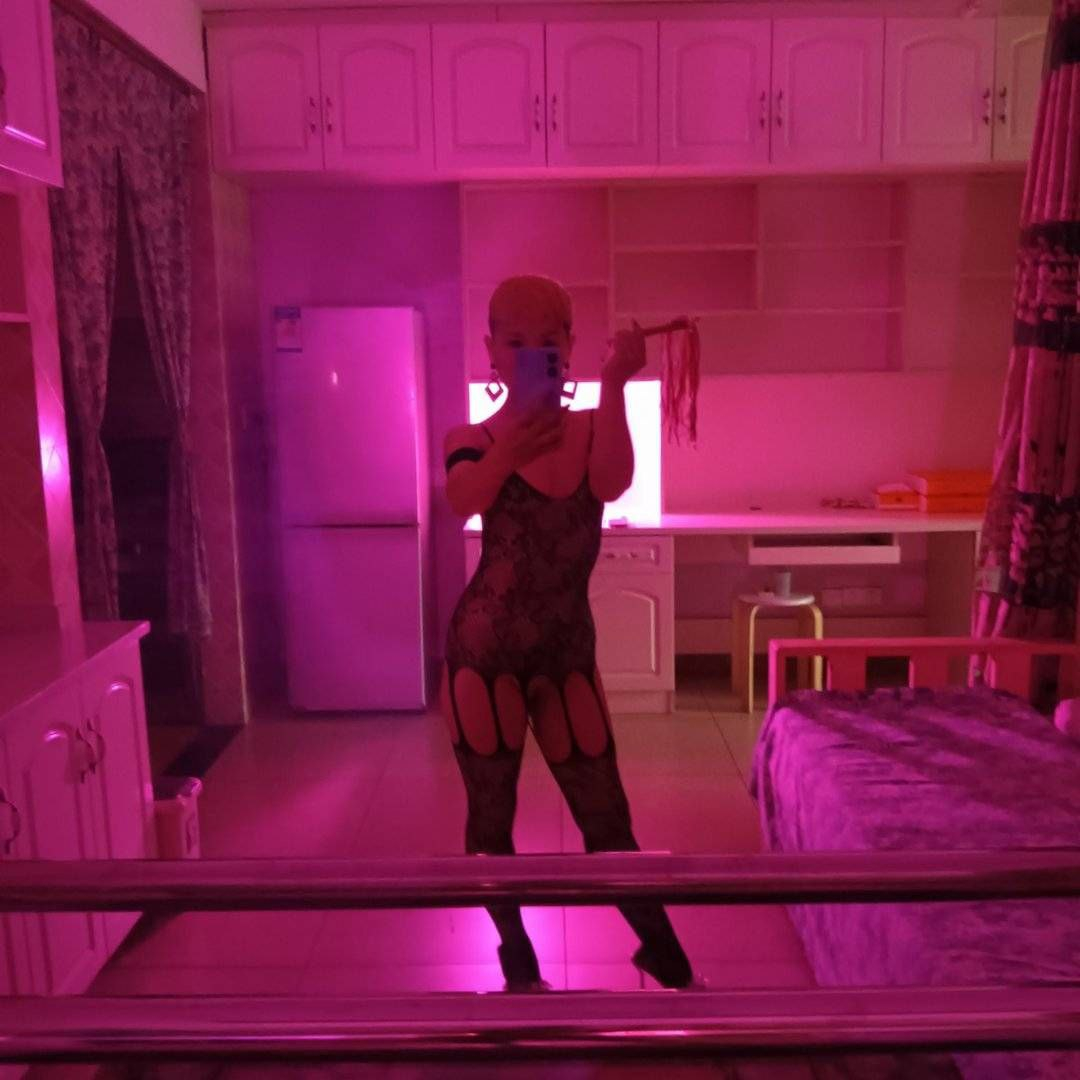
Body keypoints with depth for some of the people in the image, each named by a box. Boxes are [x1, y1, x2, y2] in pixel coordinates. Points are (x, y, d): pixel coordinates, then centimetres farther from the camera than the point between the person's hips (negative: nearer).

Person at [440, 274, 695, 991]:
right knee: (490, 819, 11)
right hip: (486, 651, -1)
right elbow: (462, 501, -25)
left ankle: (666, 956, 30)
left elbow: (611, 484, -20)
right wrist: (504, 457, -44)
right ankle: (517, 958, 34)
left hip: (569, 651, 1)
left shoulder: (591, 429, 2)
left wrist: (615, 385, -26)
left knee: (607, 819, 8)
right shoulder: (476, 439, -4)